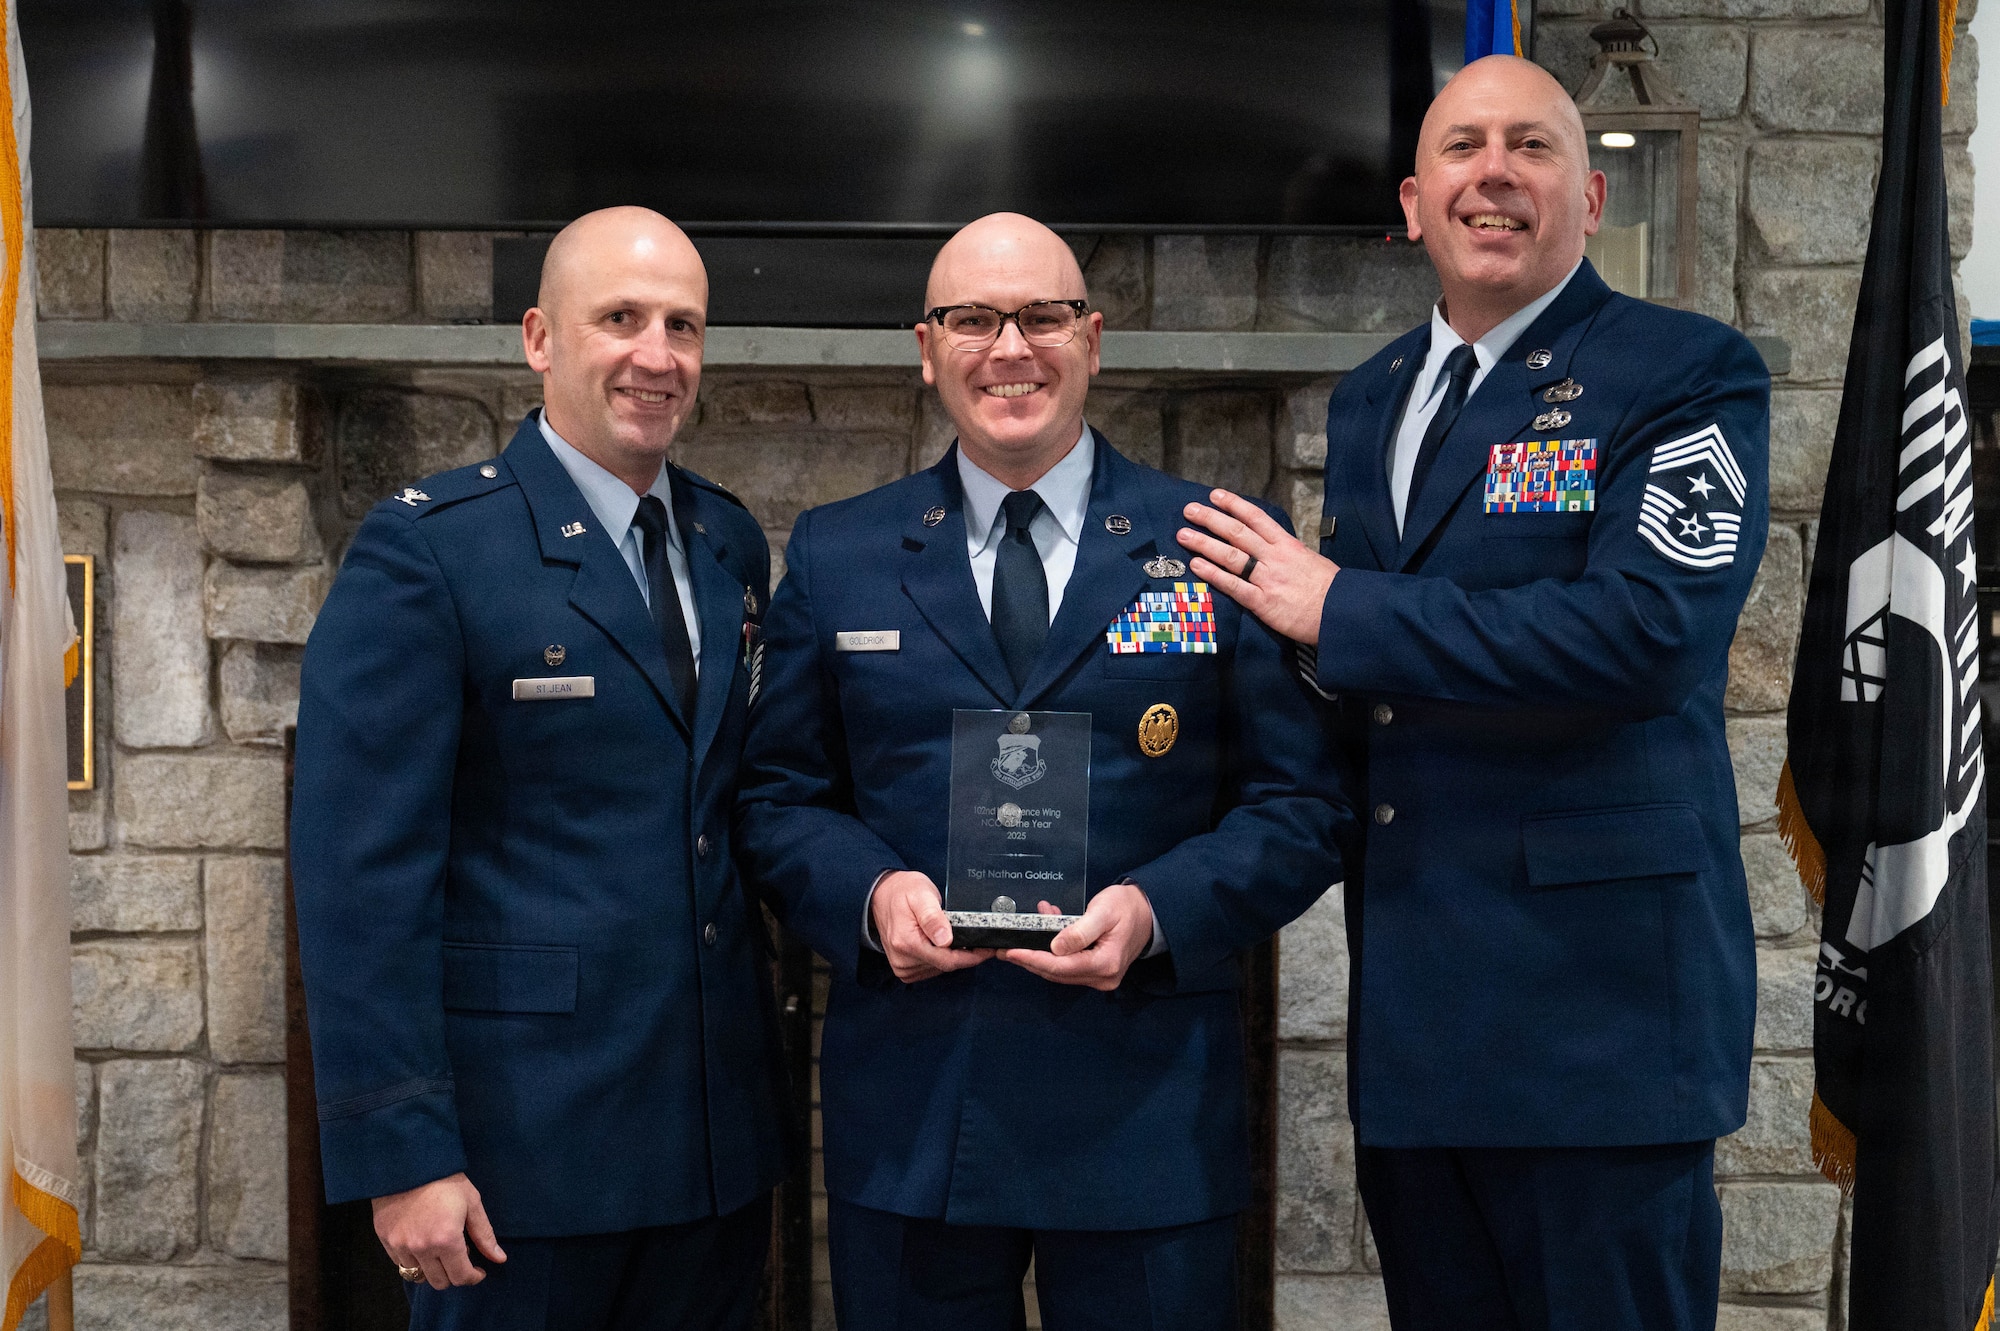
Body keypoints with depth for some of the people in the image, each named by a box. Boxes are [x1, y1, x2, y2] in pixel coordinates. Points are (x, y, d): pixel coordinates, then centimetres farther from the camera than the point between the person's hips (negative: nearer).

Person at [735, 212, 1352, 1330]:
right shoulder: (834, 557, 8)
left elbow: (1301, 803, 1)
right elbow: (778, 798, 9)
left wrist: (1158, 911, -16)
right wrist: (871, 892, -11)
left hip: (1150, 1115, -1)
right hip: (908, 1117, 2)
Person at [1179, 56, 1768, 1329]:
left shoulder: (1691, 373, -5)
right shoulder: (1367, 400, 16)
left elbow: (1645, 629, -21)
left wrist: (1339, 609, -16)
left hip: (1597, 990, -6)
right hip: (1408, 996, 7)